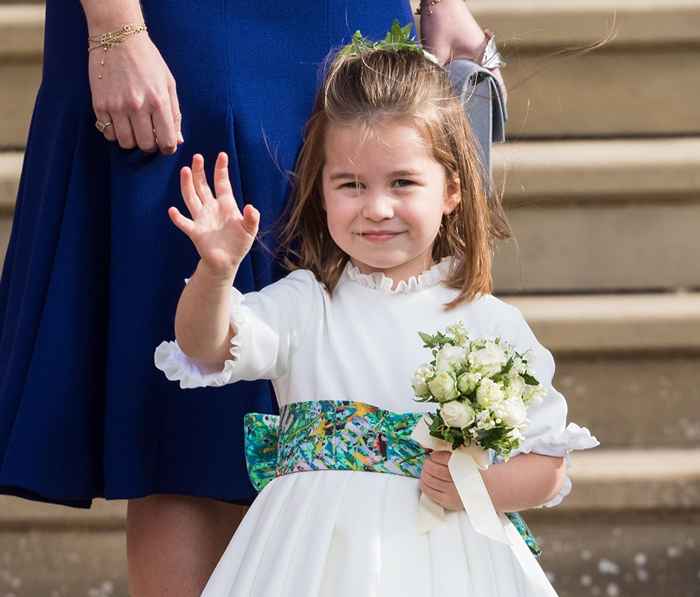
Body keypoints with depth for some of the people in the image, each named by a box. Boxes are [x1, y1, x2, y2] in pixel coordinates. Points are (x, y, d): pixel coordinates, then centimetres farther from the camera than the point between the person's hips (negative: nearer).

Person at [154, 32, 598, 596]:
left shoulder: (492, 325, 6)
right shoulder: (305, 304, 7)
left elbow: (548, 466, 7)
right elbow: (207, 348, -9)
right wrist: (216, 273, -27)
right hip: (316, 551, 1)